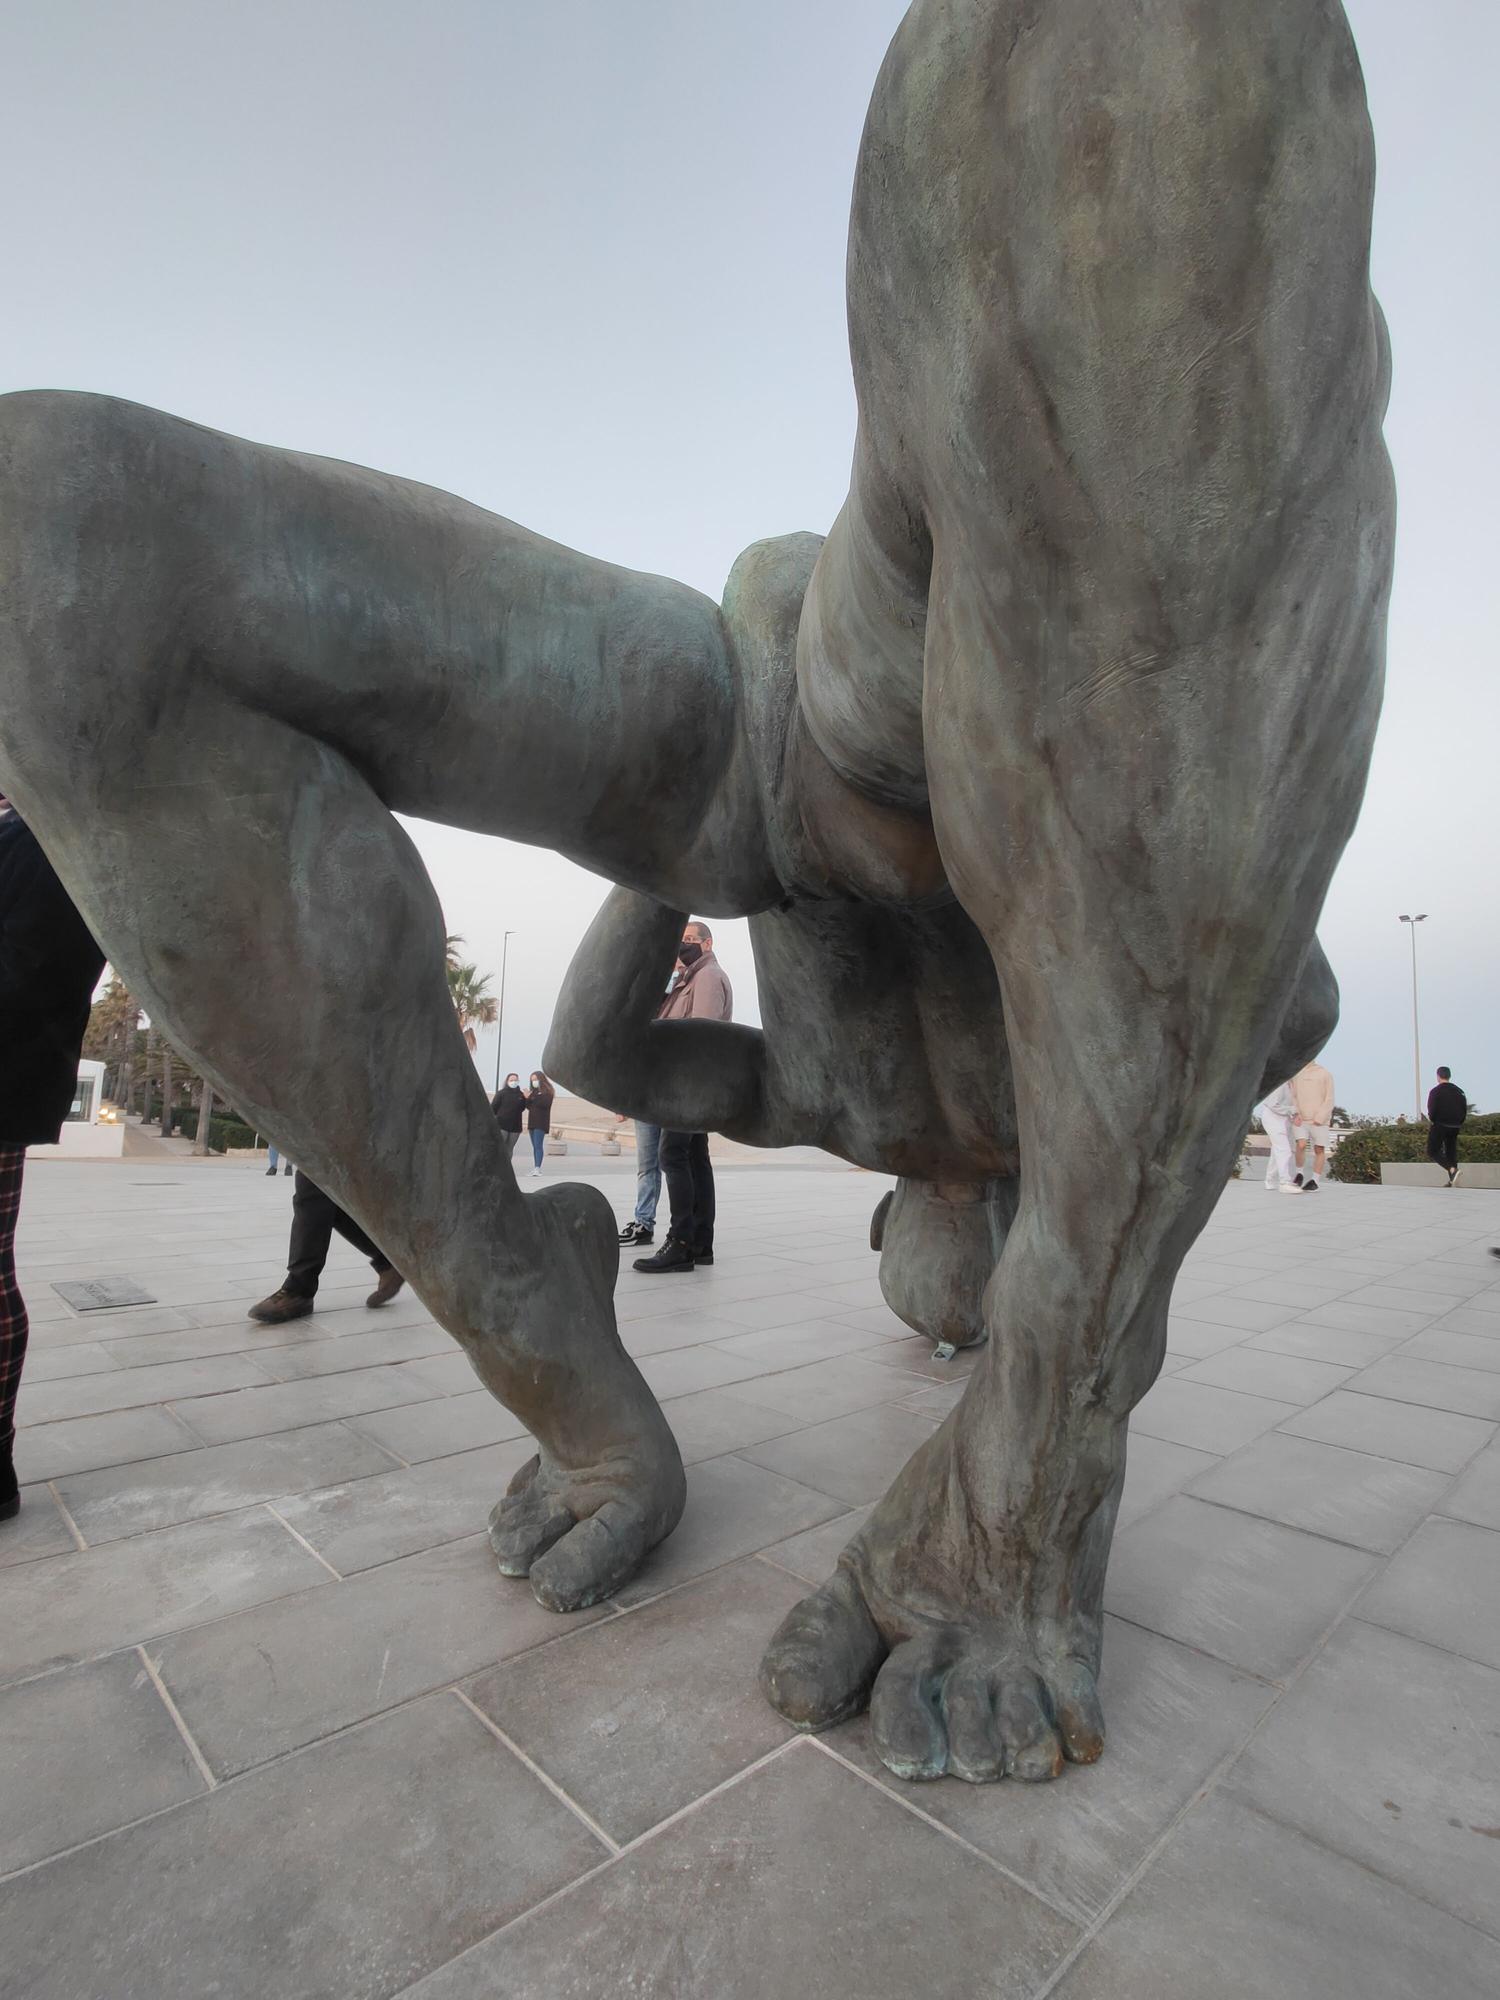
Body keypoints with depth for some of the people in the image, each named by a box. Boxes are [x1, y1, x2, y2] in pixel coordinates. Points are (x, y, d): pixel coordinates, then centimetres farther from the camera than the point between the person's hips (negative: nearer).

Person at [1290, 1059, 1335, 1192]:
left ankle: (1314, 1182, 9)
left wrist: (1318, 1120, -13)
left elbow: (1329, 1100, -4)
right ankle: (1300, 1173, 5)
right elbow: (1292, 1097, 8)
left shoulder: (1325, 1074, -2)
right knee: (1301, 1145, -15)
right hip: (1301, 1119, 1)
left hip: (1319, 1121, -1)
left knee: (1319, 1150, 1)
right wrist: (1296, 1114, -8)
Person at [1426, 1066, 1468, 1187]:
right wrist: (1458, 1122, 16)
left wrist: (1431, 1122, 0)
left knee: (1433, 1152, -1)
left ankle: (1453, 1169, -22)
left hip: (1439, 1126, -6)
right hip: (1454, 1127, 6)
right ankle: (1452, 1181, 11)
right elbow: (1465, 1109, 8)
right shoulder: (1459, 1091, 7)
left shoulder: (1435, 1091, -10)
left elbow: (1432, 1110, -16)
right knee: (1451, 1152, 13)